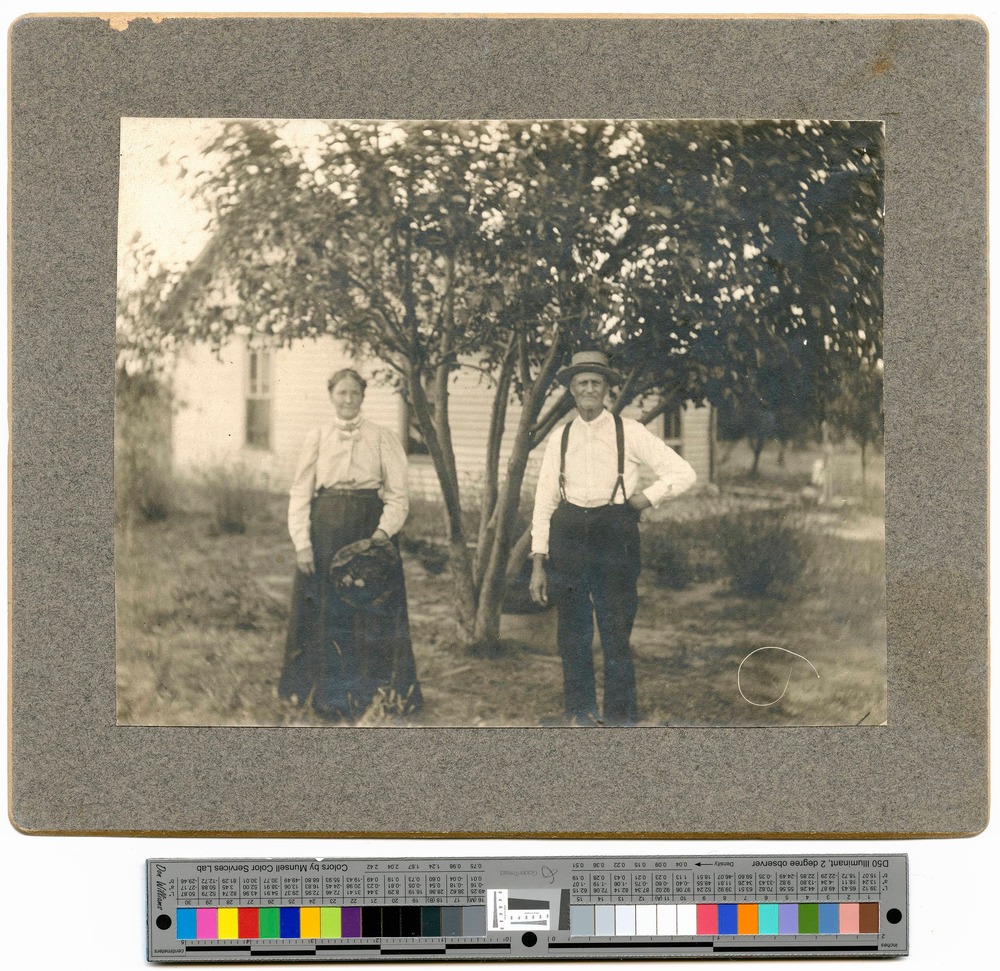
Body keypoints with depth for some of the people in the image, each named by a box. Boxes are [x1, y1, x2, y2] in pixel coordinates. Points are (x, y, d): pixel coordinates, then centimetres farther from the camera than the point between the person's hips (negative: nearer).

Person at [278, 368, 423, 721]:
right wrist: (302, 543, -5)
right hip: (325, 530, 1)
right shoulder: (317, 438, 7)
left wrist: (383, 532, -15)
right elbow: (299, 494, 5)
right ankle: (330, 699, 14)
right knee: (327, 612, 4)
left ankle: (375, 693, 9)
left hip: (369, 529, -1)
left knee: (372, 612, -1)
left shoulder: (382, 438, 4)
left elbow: (398, 495, 1)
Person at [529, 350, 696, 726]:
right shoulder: (560, 439, 9)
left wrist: (646, 498, -5)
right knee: (572, 635, 6)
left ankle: (621, 717, 10)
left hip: (615, 538, -3)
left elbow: (683, 473, 3)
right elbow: (544, 501, 10)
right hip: (568, 538, 3)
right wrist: (538, 562, 6)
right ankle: (579, 712, 19)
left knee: (616, 632, -2)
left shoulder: (630, 433, 2)